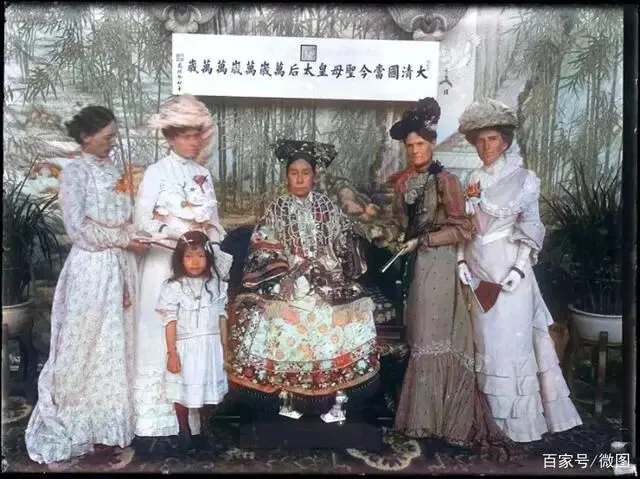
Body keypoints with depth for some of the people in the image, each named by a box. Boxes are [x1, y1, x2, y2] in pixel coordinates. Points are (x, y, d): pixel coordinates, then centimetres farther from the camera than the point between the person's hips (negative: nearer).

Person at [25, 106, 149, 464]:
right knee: (86, 343, 2)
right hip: (91, 267, -6)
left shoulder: (116, 172, 13)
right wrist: (125, 240, -13)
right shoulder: (75, 172, -7)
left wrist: (135, 238, -2)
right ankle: (74, 423, 17)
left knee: (117, 344, 11)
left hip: (121, 266, 7)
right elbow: (78, 228, -14)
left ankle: (109, 419, 23)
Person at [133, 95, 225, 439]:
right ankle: (156, 417, 9)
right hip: (165, 264, -5)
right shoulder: (157, 172, -3)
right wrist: (184, 230, -14)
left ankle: (188, 413, 18)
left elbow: (213, 221, 13)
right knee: (162, 336, -2)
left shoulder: (204, 174, 12)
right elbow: (143, 221, -10)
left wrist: (207, 233, -8)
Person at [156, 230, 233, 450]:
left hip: (211, 346, 3)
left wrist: (224, 348, 5)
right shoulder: (174, 287, -10)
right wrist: (172, 353, -12)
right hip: (186, 347, -3)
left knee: (210, 388, 13)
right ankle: (184, 432, 29)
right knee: (183, 392, 9)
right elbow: (170, 322, -9)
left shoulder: (216, 284, -1)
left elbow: (222, 317, 4)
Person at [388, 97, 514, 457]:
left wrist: (422, 241, -14)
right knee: (420, 335, 10)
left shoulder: (445, 180, -9)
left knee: (434, 336, -2)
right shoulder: (405, 180, 11)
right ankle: (423, 411, 22)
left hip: (438, 264, -6)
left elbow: (462, 229, -12)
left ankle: (436, 416, 10)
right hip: (414, 264, 6)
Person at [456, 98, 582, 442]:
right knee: (484, 340, 11)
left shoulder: (523, 179, -5)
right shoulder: (472, 180, 8)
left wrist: (519, 269, -16)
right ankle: (490, 414, 26)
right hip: (478, 271, 5)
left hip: (508, 270, -5)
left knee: (510, 341, 0)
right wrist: (461, 261, -1)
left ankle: (517, 420, 14)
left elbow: (532, 231, -7)